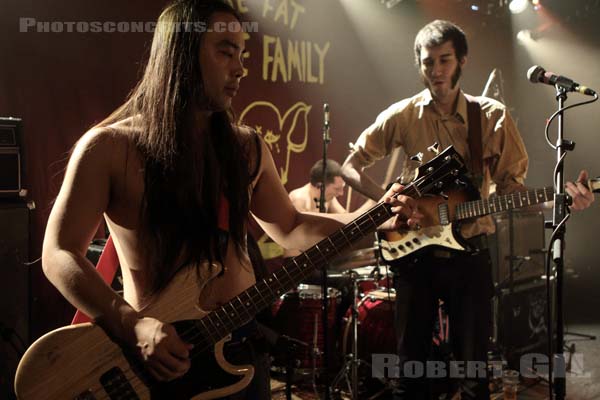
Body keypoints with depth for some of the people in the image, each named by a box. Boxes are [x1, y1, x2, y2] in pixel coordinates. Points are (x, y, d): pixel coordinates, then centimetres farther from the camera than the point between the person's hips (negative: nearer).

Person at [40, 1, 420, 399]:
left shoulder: (247, 148, 4)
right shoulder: (108, 147, -11)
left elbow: (290, 227, 12)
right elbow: (60, 254, -12)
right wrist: (133, 327, -24)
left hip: (243, 339, 5)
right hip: (157, 354, -4)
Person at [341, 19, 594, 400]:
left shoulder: (493, 117, -1)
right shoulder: (402, 116, -2)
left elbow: (511, 186, 0)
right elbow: (351, 165, 3)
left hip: (470, 254, 0)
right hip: (415, 252, 0)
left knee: (474, 366, 8)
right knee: (412, 365, 9)